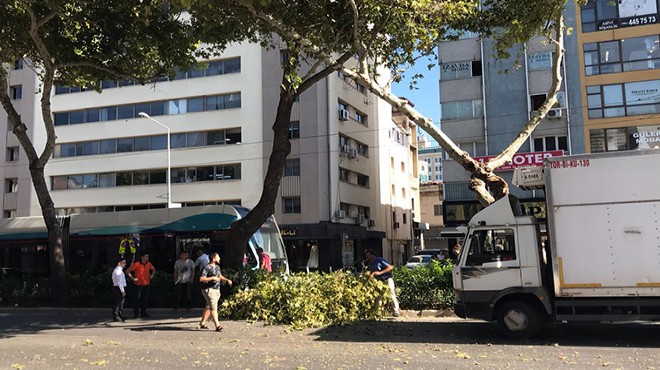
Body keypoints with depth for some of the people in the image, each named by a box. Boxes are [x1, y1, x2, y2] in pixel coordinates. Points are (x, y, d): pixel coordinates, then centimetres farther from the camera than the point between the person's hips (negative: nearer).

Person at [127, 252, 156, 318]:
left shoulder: (148, 264, 6)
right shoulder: (136, 264, -11)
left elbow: (153, 269, 26)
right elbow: (128, 271, -9)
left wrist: (152, 275, 10)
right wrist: (132, 278, -12)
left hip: (146, 284, 5)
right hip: (138, 284, -5)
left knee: (145, 299, 10)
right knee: (137, 299, -1)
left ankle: (143, 313, 20)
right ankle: (136, 313, 8)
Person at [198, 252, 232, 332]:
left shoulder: (217, 267, 14)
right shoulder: (207, 268, -13)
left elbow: (220, 276, 28)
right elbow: (201, 279, -20)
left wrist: (227, 280, 12)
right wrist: (212, 278, -23)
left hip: (217, 290, 9)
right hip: (209, 290, -9)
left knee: (208, 307, 14)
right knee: (213, 307, -13)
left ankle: (202, 323, 24)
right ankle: (217, 325, -17)